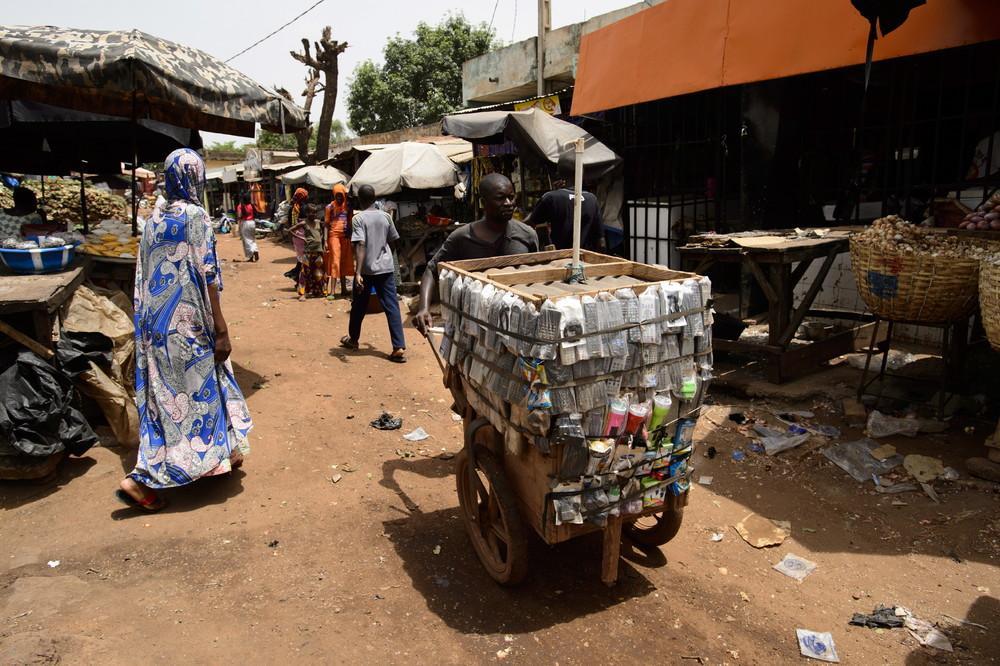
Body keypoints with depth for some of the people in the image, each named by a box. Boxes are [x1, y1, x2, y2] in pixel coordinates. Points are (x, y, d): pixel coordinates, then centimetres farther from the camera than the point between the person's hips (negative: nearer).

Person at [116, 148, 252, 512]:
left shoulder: (155, 218, 8)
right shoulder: (195, 216, -13)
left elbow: (145, 276, 12)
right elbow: (207, 278, -16)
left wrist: (152, 322, 20)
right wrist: (221, 331, -13)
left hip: (156, 325, 8)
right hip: (187, 324, -8)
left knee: (166, 394, 16)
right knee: (194, 392, 1)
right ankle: (141, 480, 1)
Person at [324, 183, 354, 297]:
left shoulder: (348, 206, 8)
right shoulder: (330, 207, 2)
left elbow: (351, 222, 11)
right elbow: (327, 224, 2)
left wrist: (351, 237, 3)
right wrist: (326, 241, -5)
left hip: (346, 236, 3)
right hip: (334, 235, -3)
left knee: (344, 262, 9)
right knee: (335, 262, -8)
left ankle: (344, 289, 20)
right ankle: (332, 291, -8)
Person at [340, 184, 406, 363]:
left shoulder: (359, 218, -9)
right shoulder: (385, 216, 5)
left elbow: (360, 246, -20)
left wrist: (358, 273, -25)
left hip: (366, 269, -3)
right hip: (385, 267, 3)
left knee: (358, 306, 17)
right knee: (392, 307, -2)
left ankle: (353, 339, 36)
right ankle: (399, 348, -11)